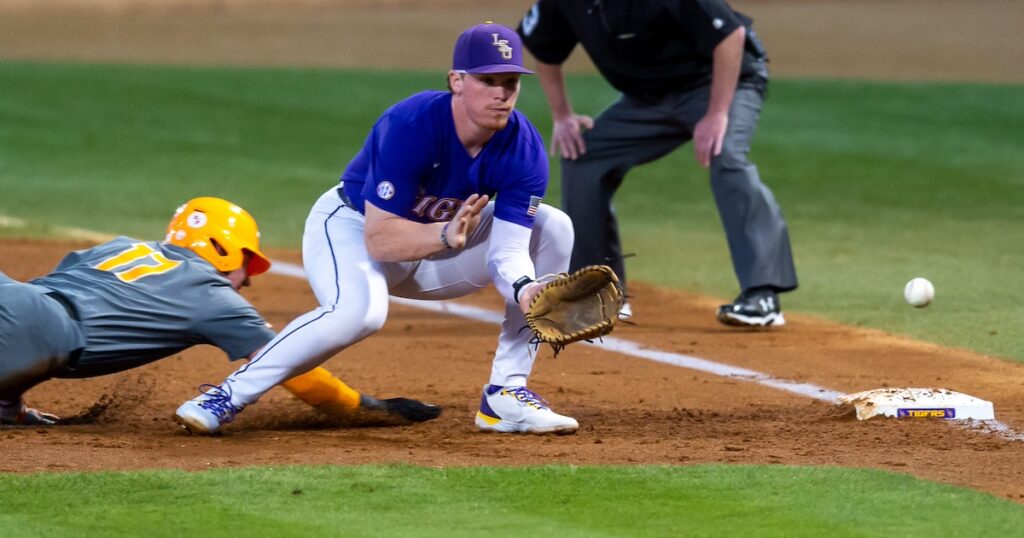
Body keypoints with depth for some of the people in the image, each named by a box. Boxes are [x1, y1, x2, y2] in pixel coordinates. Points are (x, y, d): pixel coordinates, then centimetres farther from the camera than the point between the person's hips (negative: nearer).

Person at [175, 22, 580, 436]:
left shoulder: (524, 149, -19)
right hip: (351, 225, -6)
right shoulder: (408, 126, -33)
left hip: (438, 236, 6)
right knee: (359, 310, -38)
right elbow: (379, 238, -32)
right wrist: (446, 236, -48)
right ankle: (232, 395, -23)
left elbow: (509, 247, -24)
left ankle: (505, 396, -6)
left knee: (553, 230, -10)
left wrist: (523, 287, -46)